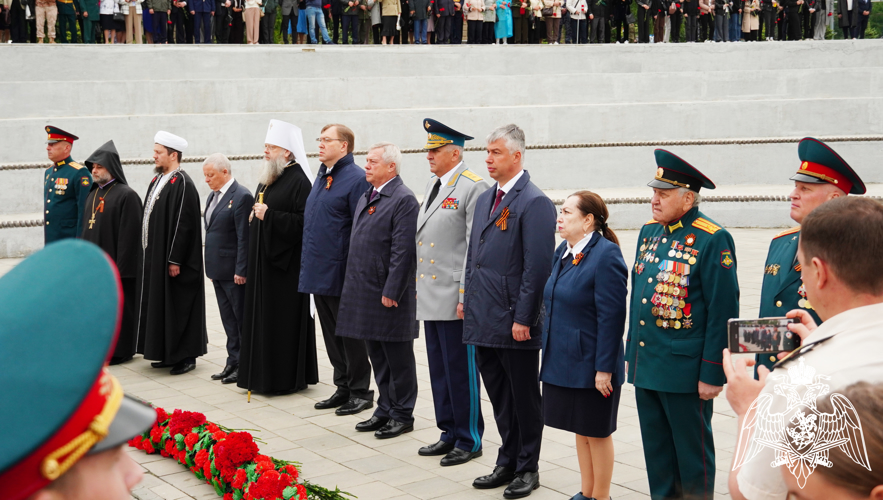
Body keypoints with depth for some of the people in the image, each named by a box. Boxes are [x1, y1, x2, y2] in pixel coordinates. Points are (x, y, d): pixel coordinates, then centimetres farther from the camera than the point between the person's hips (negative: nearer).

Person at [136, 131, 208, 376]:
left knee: (178, 307, -1)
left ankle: (186, 356, 8)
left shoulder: (182, 184, -16)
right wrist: (146, 253, 15)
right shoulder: (157, 180, 13)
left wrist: (174, 260, -21)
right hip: (153, 257, 9)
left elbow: (183, 225, -20)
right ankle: (167, 353, 22)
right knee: (160, 305, 13)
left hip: (172, 260, -9)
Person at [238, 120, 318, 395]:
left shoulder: (299, 180, -14)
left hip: (285, 263, -9)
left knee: (285, 318, -3)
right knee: (264, 316, 12)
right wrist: (255, 215, 10)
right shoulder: (268, 179, 14)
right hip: (264, 262, 9)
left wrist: (269, 215, -24)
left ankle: (289, 378, 7)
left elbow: (303, 222, -23)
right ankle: (263, 375, 20)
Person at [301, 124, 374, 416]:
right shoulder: (322, 176, 14)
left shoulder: (356, 178, -13)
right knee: (331, 333, 14)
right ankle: (344, 388, 25)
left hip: (340, 273, -8)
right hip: (318, 272, 9)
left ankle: (360, 392, 12)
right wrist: (307, 261, 15)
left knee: (350, 333, 1)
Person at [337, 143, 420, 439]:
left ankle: (402, 415, 12)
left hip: (389, 295, -9)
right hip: (365, 293, 9)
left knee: (398, 358, 3)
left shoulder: (403, 200, -13)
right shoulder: (366, 198, 14)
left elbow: (403, 252, -18)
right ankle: (385, 409, 26)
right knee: (377, 357, 15)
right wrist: (353, 287, 16)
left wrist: (391, 293, -20)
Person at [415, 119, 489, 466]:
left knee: (461, 371, 1)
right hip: (430, 297, 9)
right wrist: (420, 287, 18)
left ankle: (469, 440, 12)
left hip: (454, 299, -9)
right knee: (439, 369, 15)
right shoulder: (432, 184, 15)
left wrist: (465, 296, -18)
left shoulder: (473, 187, -12)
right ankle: (450, 433, 27)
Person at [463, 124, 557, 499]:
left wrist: (523, 319, -18)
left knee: (524, 398, 6)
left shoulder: (535, 203, -13)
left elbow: (538, 267, -16)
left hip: (515, 323, -8)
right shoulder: (485, 199, 13)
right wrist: (467, 299, 15)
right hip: (484, 320, 8)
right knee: (499, 396, 16)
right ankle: (507, 462, 29)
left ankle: (527, 469, 19)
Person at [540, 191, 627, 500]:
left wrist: (604, 369, -20)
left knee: (596, 432, 6)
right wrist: (551, 353, 15)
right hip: (564, 361, 8)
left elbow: (611, 318, -19)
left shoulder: (606, 256, -17)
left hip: (591, 365, -8)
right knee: (580, 430, 18)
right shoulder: (564, 251, 8)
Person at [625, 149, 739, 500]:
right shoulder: (649, 232, 10)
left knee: (693, 455, 6)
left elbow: (723, 312, -14)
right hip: (646, 366, 7)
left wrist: (713, 375, -15)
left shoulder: (713, 240, -13)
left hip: (685, 369, -7)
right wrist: (631, 354, 17)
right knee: (656, 454, 16)